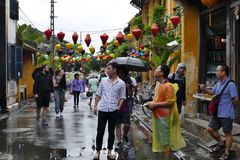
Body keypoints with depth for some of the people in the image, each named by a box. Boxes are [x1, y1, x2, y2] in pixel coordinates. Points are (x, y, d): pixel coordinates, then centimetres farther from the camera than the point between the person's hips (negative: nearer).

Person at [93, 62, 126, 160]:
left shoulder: (121, 83, -2)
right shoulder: (103, 80, 3)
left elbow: (122, 97, 4)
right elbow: (98, 94, 9)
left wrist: (118, 107, -8)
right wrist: (95, 106, 5)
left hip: (113, 110, -1)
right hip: (102, 109, 1)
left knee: (111, 132, 9)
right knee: (100, 131, 3)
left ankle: (109, 152, 19)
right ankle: (98, 152, 13)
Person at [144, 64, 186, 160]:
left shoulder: (168, 86, -18)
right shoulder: (158, 84, 11)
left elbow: (170, 102, -23)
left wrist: (155, 105, -20)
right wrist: (151, 103, 5)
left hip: (164, 117, -9)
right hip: (158, 116, 9)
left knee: (166, 141, -1)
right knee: (162, 141, 17)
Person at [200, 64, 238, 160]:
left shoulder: (231, 85, -19)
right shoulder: (219, 83, 9)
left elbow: (236, 100, -18)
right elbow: (212, 92, 24)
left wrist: (228, 108, -2)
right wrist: (205, 89, 3)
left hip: (226, 114, -9)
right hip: (217, 112, 9)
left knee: (227, 133, 5)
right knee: (210, 129, 11)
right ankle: (221, 143, 33)